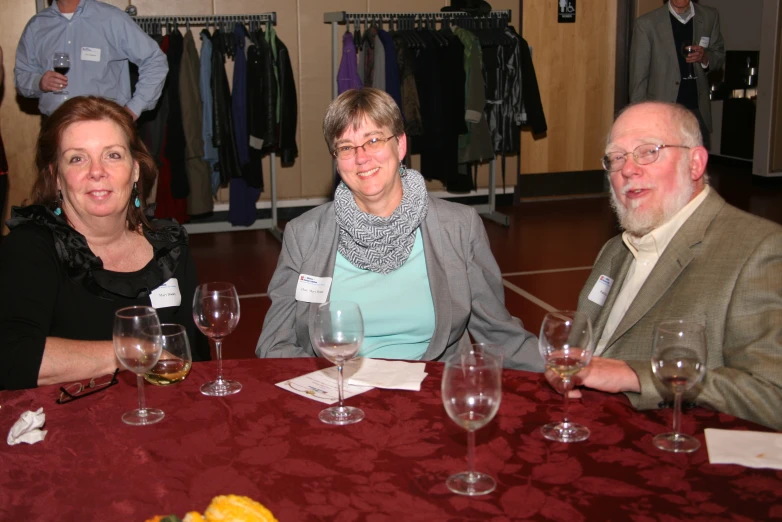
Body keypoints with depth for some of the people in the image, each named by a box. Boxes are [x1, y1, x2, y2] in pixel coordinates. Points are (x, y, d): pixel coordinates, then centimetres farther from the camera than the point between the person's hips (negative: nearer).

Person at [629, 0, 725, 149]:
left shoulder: (710, 17, 4)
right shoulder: (647, 24, -6)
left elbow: (719, 55, 15)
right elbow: (638, 77, -4)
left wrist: (705, 57, -9)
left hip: (698, 110, 3)